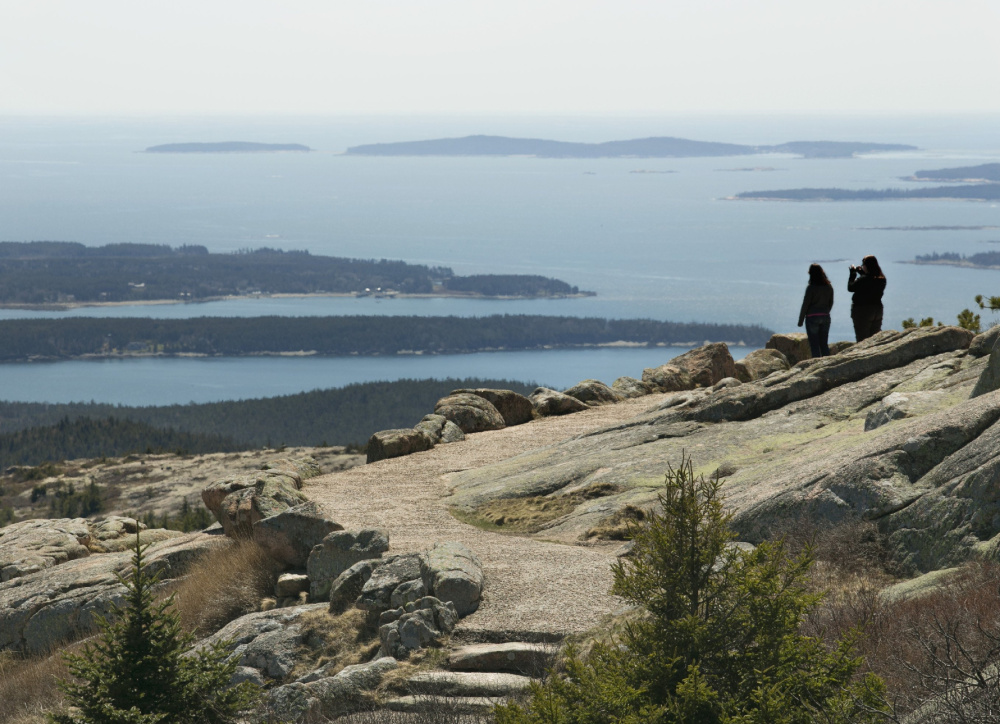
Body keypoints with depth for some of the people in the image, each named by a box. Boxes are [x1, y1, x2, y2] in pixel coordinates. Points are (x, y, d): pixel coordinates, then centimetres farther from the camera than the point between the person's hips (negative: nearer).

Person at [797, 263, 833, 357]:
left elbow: (805, 305, -10)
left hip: (812, 317, -5)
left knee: (814, 345, 0)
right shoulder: (829, 287, 3)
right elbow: (831, 303, 12)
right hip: (825, 317, 5)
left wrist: (800, 321, -3)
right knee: (824, 344, 11)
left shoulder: (811, 288, -13)